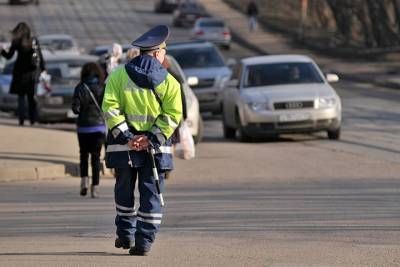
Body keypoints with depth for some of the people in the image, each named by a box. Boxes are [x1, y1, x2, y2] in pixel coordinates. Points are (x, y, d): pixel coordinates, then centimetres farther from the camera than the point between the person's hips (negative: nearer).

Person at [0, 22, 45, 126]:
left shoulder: (17, 42, -7)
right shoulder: (34, 41, 3)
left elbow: (9, 56, -3)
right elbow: (40, 57, 6)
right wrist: (42, 69, 14)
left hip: (21, 72, -3)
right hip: (32, 72, 3)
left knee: (21, 96, 2)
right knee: (31, 97, 10)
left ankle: (21, 119, -6)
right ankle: (33, 119, 7)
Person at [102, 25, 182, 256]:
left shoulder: (119, 75, 2)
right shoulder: (169, 81, 0)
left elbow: (110, 107, -6)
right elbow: (173, 115, -8)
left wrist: (126, 138, -9)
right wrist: (152, 139, -10)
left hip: (124, 146, 1)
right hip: (156, 149, -1)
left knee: (124, 192, 18)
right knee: (151, 195, 3)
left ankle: (125, 235, 24)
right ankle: (144, 241, -3)